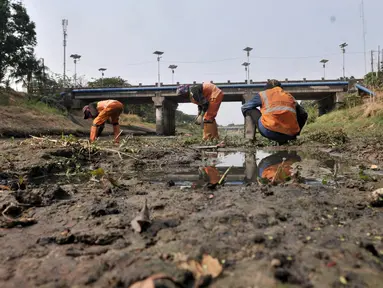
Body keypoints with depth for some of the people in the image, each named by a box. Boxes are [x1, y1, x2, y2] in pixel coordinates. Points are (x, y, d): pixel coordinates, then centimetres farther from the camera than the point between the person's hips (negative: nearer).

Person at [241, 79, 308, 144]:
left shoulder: (262, 94, 16)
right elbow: (304, 114, 30)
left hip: (269, 132, -2)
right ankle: (283, 140, 21)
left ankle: (250, 134, 5)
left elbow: (244, 108, 22)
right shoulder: (290, 96, 24)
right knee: (303, 115, 35)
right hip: (289, 135, 3)